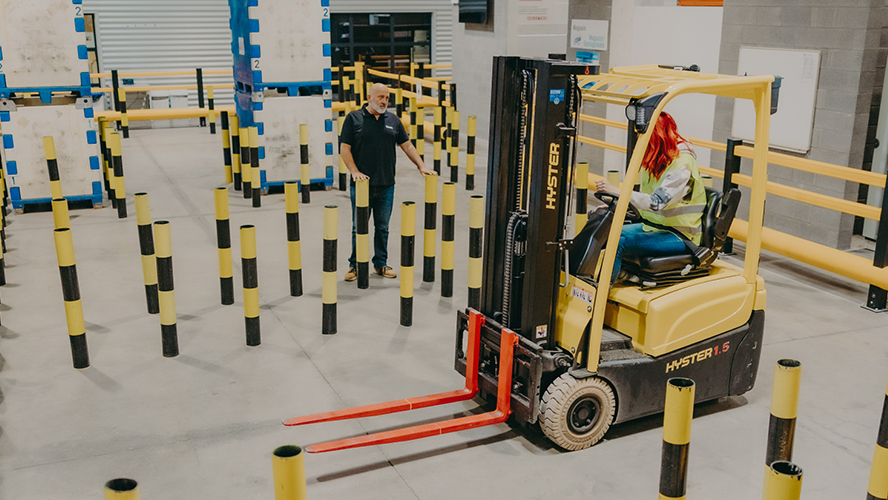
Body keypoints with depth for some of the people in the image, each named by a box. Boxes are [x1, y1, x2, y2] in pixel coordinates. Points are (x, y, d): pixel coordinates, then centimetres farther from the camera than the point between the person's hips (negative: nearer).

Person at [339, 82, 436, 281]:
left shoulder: (393, 120, 11)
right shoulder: (353, 118, 0)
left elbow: (407, 145, 15)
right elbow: (344, 148, -3)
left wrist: (421, 166, 5)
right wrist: (354, 171, -15)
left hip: (386, 185, 3)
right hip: (362, 184, -3)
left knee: (382, 227, 11)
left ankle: (381, 263, 22)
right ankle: (355, 265, 16)